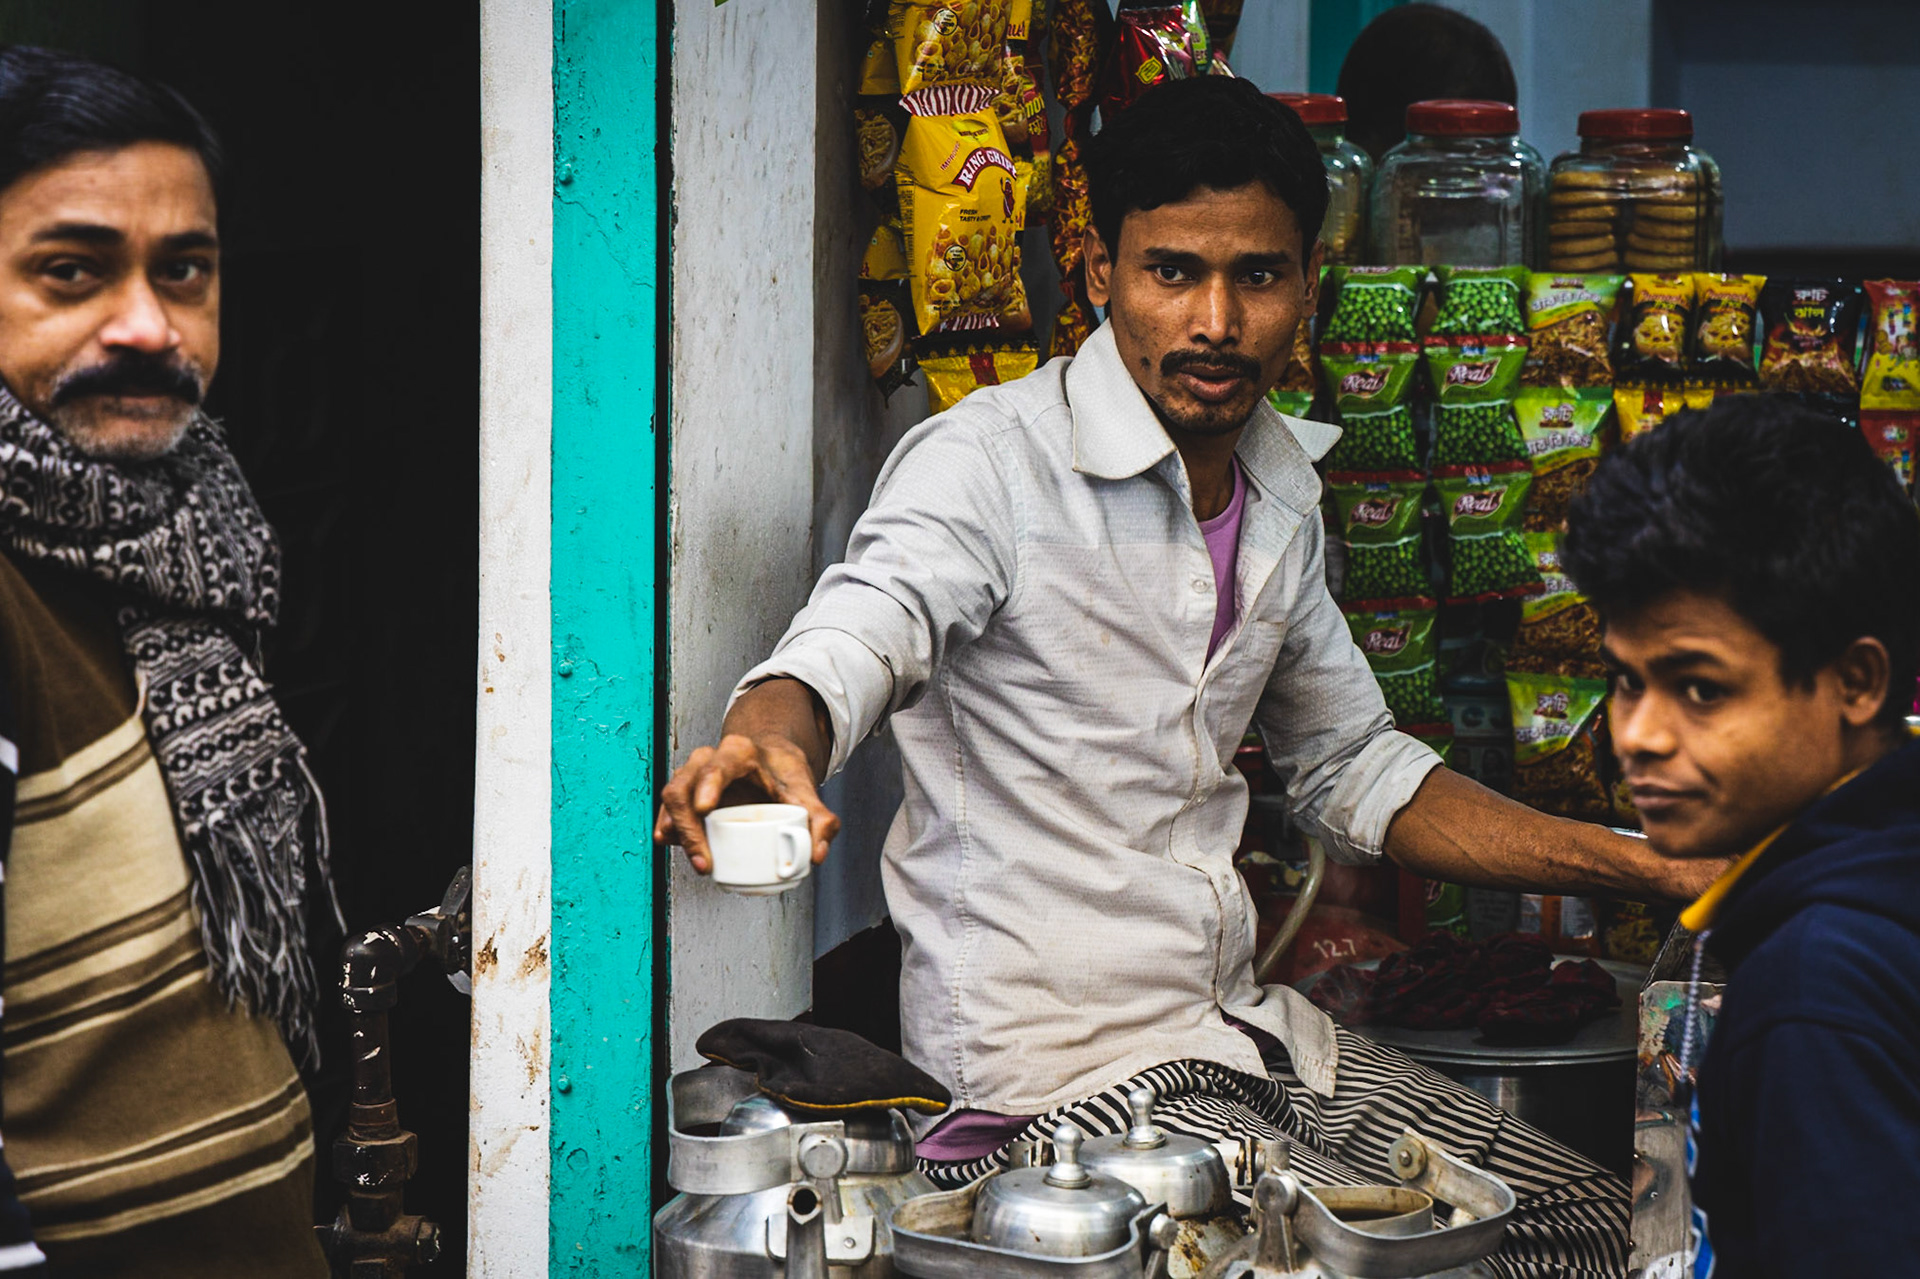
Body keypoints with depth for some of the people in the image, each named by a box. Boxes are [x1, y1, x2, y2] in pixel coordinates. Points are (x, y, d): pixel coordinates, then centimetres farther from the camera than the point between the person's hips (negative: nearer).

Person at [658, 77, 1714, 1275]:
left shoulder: (1281, 488, 10)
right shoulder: (991, 461, -14)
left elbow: (1353, 768, 20)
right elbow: (857, 637, -32)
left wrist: (1637, 864, 11)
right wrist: (771, 740, -57)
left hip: (1238, 1030, 8)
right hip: (1048, 1065, -8)